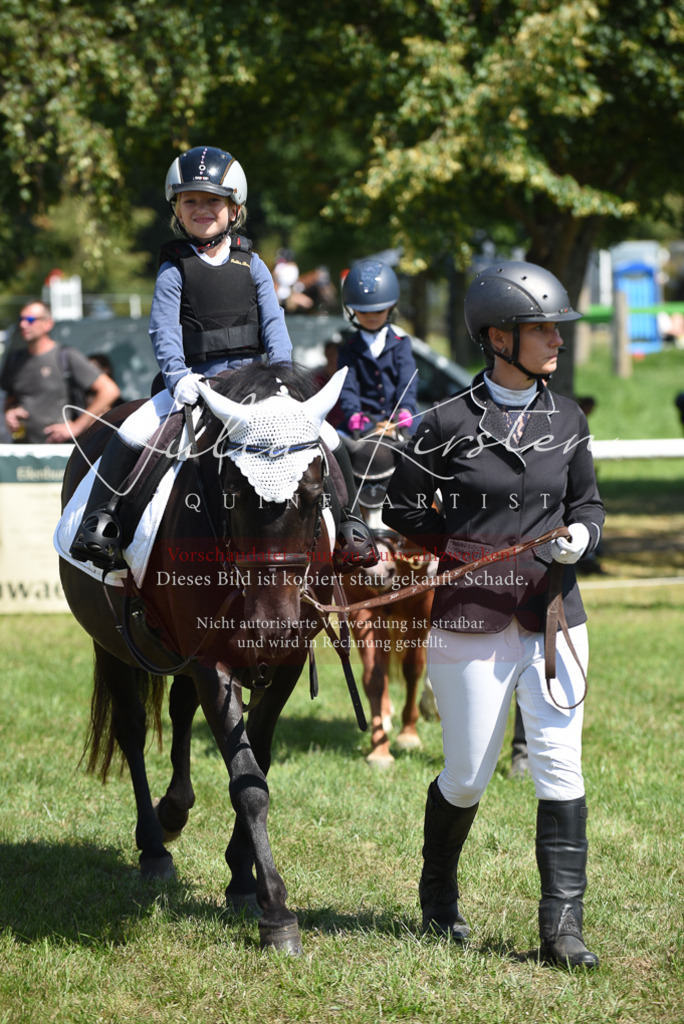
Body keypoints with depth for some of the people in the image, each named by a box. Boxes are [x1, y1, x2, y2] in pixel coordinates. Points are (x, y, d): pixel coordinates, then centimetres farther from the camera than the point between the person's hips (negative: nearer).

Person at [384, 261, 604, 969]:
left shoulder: (567, 420, 7)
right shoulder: (449, 424, -5)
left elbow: (587, 503, 15)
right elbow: (403, 510, 3)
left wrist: (580, 534, -6)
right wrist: (462, 549, -7)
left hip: (552, 616, 3)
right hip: (470, 622, -3)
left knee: (558, 763, -8)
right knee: (467, 776, 5)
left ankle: (562, 928, -7)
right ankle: (438, 899, 32)